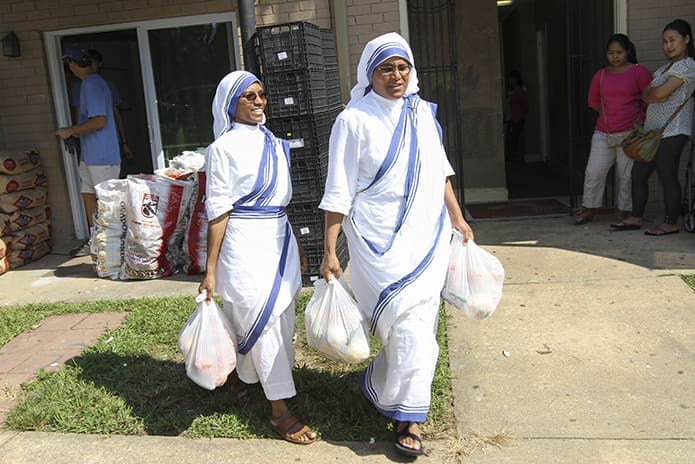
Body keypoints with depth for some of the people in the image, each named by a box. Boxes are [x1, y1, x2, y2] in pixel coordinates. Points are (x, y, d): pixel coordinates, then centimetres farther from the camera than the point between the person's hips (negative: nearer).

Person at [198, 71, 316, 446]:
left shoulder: (273, 143, 11)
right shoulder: (224, 147, -8)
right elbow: (218, 211, -10)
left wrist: (295, 245, 21)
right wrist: (210, 270, -11)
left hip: (279, 236, 7)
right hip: (247, 242, -7)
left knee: (281, 317, 12)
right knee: (262, 322, -4)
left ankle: (246, 376, 35)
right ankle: (280, 412, 5)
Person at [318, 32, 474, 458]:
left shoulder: (422, 112, 9)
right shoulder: (355, 120, -8)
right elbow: (339, 192, -9)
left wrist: (457, 217, 21)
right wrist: (330, 252, -10)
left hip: (427, 234, 6)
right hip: (381, 240, -5)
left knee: (418, 321, 9)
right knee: (410, 324, -8)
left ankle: (385, 385, 34)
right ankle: (409, 417, 7)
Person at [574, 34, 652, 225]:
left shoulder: (639, 72, 0)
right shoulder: (600, 75, 11)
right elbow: (593, 102, 17)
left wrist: (637, 117, 5)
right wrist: (611, 114, 8)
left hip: (630, 134, -3)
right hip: (603, 134, 3)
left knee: (627, 175, 2)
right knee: (594, 172, -3)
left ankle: (624, 212, 14)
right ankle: (588, 210, 9)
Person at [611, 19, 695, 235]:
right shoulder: (666, 67, 21)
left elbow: (661, 92, -16)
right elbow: (644, 95, 16)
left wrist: (649, 92, 2)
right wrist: (654, 96, -4)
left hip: (672, 130, -9)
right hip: (653, 129, 9)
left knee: (667, 176, -7)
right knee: (638, 172, 7)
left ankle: (671, 223, 0)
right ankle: (636, 217, 14)